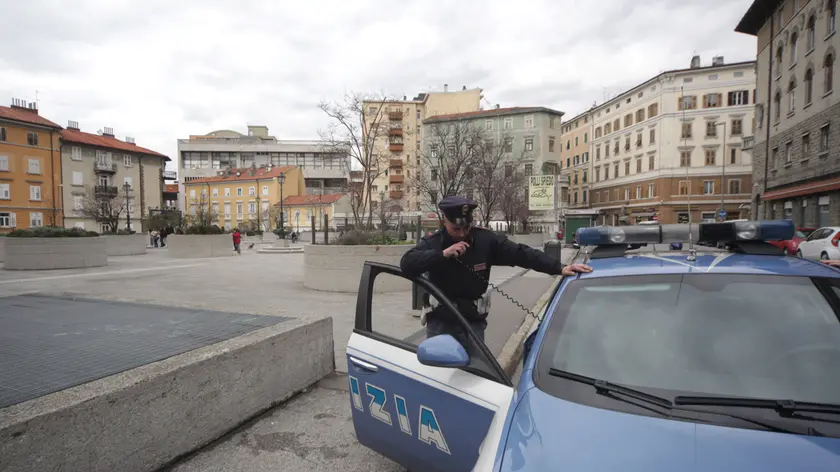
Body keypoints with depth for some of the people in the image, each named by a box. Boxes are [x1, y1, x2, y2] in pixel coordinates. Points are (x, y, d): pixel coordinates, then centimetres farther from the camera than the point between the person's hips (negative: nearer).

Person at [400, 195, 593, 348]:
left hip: (473, 323, 1)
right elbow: (407, 264, -21)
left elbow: (521, 253, -7)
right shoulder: (432, 242, -7)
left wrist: (560, 268, -15)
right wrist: (443, 254, -29)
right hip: (439, 322, 0)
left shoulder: (486, 240, -6)